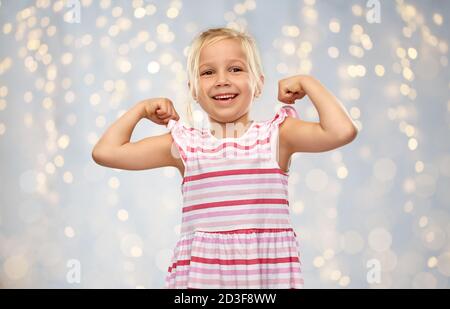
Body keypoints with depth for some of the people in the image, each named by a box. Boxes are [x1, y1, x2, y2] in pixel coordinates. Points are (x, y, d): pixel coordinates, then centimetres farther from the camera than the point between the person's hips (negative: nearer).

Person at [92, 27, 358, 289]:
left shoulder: (276, 134, 2)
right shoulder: (185, 144, 6)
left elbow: (342, 131, -12)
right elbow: (105, 151, 7)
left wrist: (307, 82, 1)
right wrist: (142, 108, 15)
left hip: (270, 271, -1)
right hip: (201, 272, 1)